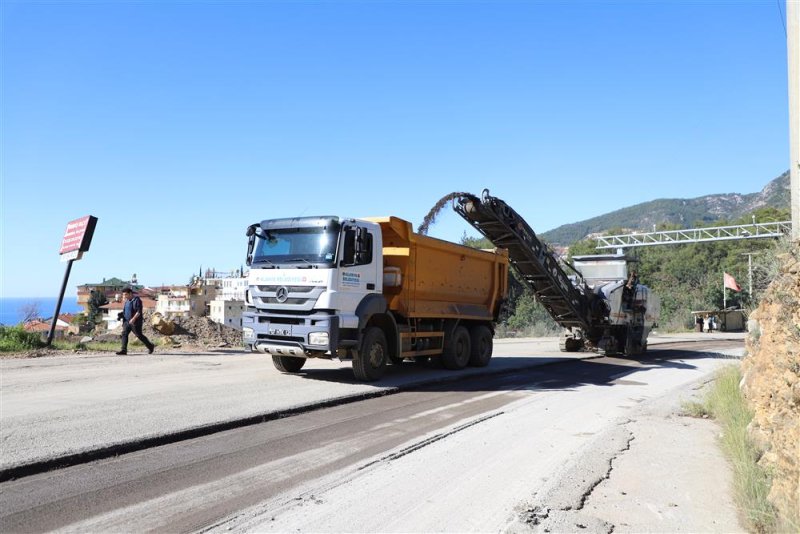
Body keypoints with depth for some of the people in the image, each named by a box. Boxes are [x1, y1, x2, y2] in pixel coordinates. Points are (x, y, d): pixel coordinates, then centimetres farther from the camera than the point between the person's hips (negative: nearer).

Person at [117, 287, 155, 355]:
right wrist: (121, 314, 11)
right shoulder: (127, 301, 14)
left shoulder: (136, 300, -14)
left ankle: (150, 346, 14)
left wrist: (133, 319, -29)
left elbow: (139, 311, -21)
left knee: (139, 335, -1)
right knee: (124, 334, -5)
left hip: (135, 321, -8)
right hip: (127, 321, 8)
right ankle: (123, 350, -7)